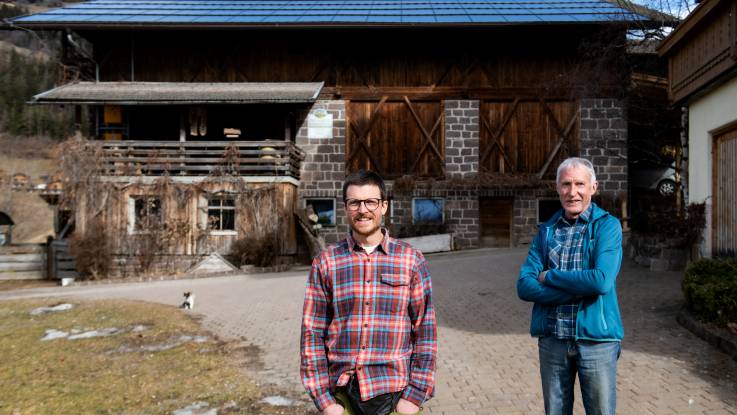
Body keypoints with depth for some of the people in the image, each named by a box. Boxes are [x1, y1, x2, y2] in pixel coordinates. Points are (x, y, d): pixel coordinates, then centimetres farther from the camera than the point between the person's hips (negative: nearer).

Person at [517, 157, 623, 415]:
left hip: (596, 338, -3)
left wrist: (550, 277, -10)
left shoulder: (607, 226, -5)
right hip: (551, 339, 3)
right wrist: (579, 288, -16)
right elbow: (524, 286, -4)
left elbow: (602, 281, -20)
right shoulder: (547, 230, 6)